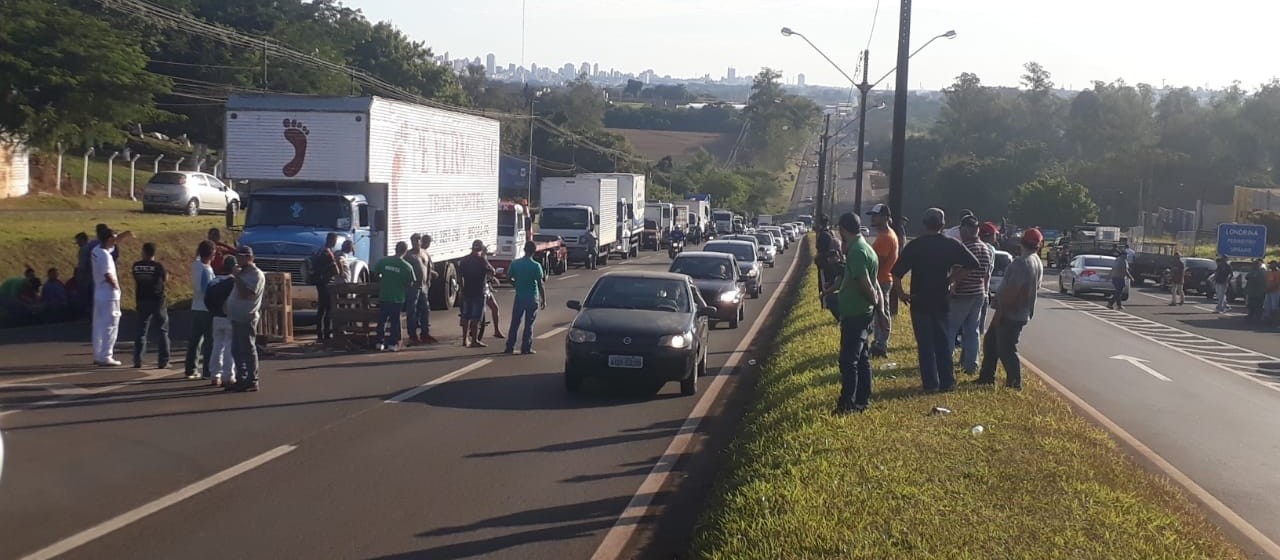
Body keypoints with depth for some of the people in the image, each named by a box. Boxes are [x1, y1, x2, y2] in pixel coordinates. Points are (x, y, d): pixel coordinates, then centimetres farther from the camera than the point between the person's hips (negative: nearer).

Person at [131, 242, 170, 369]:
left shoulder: (136, 266, -1)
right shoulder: (158, 266, -11)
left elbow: (135, 282, 10)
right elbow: (166, 279, 3)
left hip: (142, 301, 3)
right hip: (158, 301, -3)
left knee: (141, 331, 11)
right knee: (162, 331, 4)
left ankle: (137, 360, 8)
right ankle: (163, 361, 1)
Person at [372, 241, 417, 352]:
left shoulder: (384, 261, -5)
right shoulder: (407, 267, -11)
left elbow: (375, 275, 3)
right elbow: (410, 283, -5)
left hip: (383, 296, 2)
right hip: (398, 298, -2)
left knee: (382, 320, 13)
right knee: (395, 321, 7)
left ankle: (380, 342, 15)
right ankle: (393, 343, 7)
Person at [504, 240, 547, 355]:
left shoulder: (515, 263, -3)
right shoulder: (536, 266, -13)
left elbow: (509, 278, 4)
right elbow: (540, 285, -13)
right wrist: (544, 300, -6)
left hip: (519, 297, 3)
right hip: (532, 298, -3)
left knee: (515, 323, 12)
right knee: (529, 324, 4)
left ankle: (510, 347, 13)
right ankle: (526, 348, 6)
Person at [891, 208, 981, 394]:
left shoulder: (914, 246, -8)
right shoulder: (951, 245, -1)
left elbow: (896, 272, -13)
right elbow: (973, 264, 1)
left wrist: (900, 293, -1)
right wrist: (953, 280, 4)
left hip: (920, 302, -2)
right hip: (943, 301, 2)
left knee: (925, 344, 4)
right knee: (944, 342, 13)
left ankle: (931, 383, 4)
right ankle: (947, 382, 15)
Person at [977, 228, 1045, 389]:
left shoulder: (1022, 262, -22)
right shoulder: (1038, 263, 9)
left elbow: (1012, 290, -25)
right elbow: (1034, 289, 16)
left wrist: (1000, 311, -19)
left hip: (1011, 314, -10)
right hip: (1021, 312, 10)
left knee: (1005, 349, -1)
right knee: (990, 341, 18)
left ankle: (1014, 382, 8)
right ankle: (986, 376, 24)